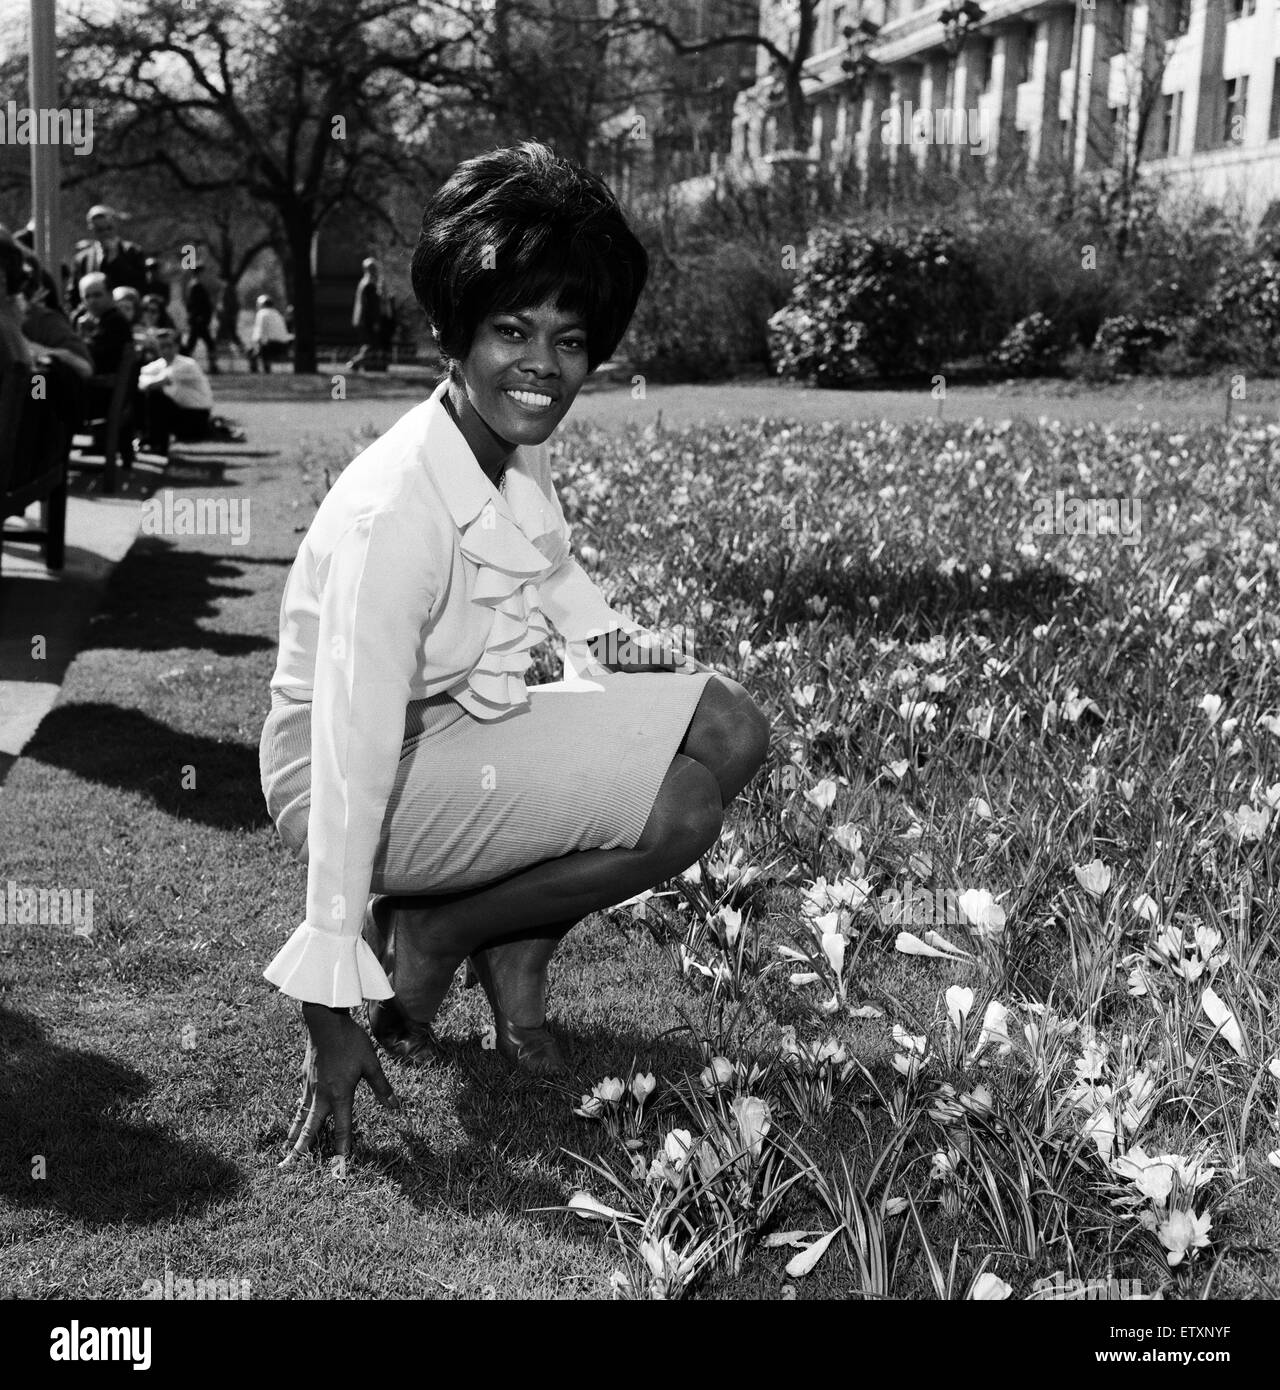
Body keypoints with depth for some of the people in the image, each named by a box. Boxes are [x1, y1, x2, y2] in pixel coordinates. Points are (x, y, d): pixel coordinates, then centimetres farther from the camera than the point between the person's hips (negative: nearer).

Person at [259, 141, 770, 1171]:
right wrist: (332, 1014, -27)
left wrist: (619, 645, 0)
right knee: (680, 814, -20)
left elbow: (551, 565, 20)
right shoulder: (392, 514, -29)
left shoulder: (522, 453, -5)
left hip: (468, 727, 8)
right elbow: (353, 764, -29)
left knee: (728, 730, -2)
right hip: (352, 774, -8)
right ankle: (422, 938, -1)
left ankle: (515, 960, 4)